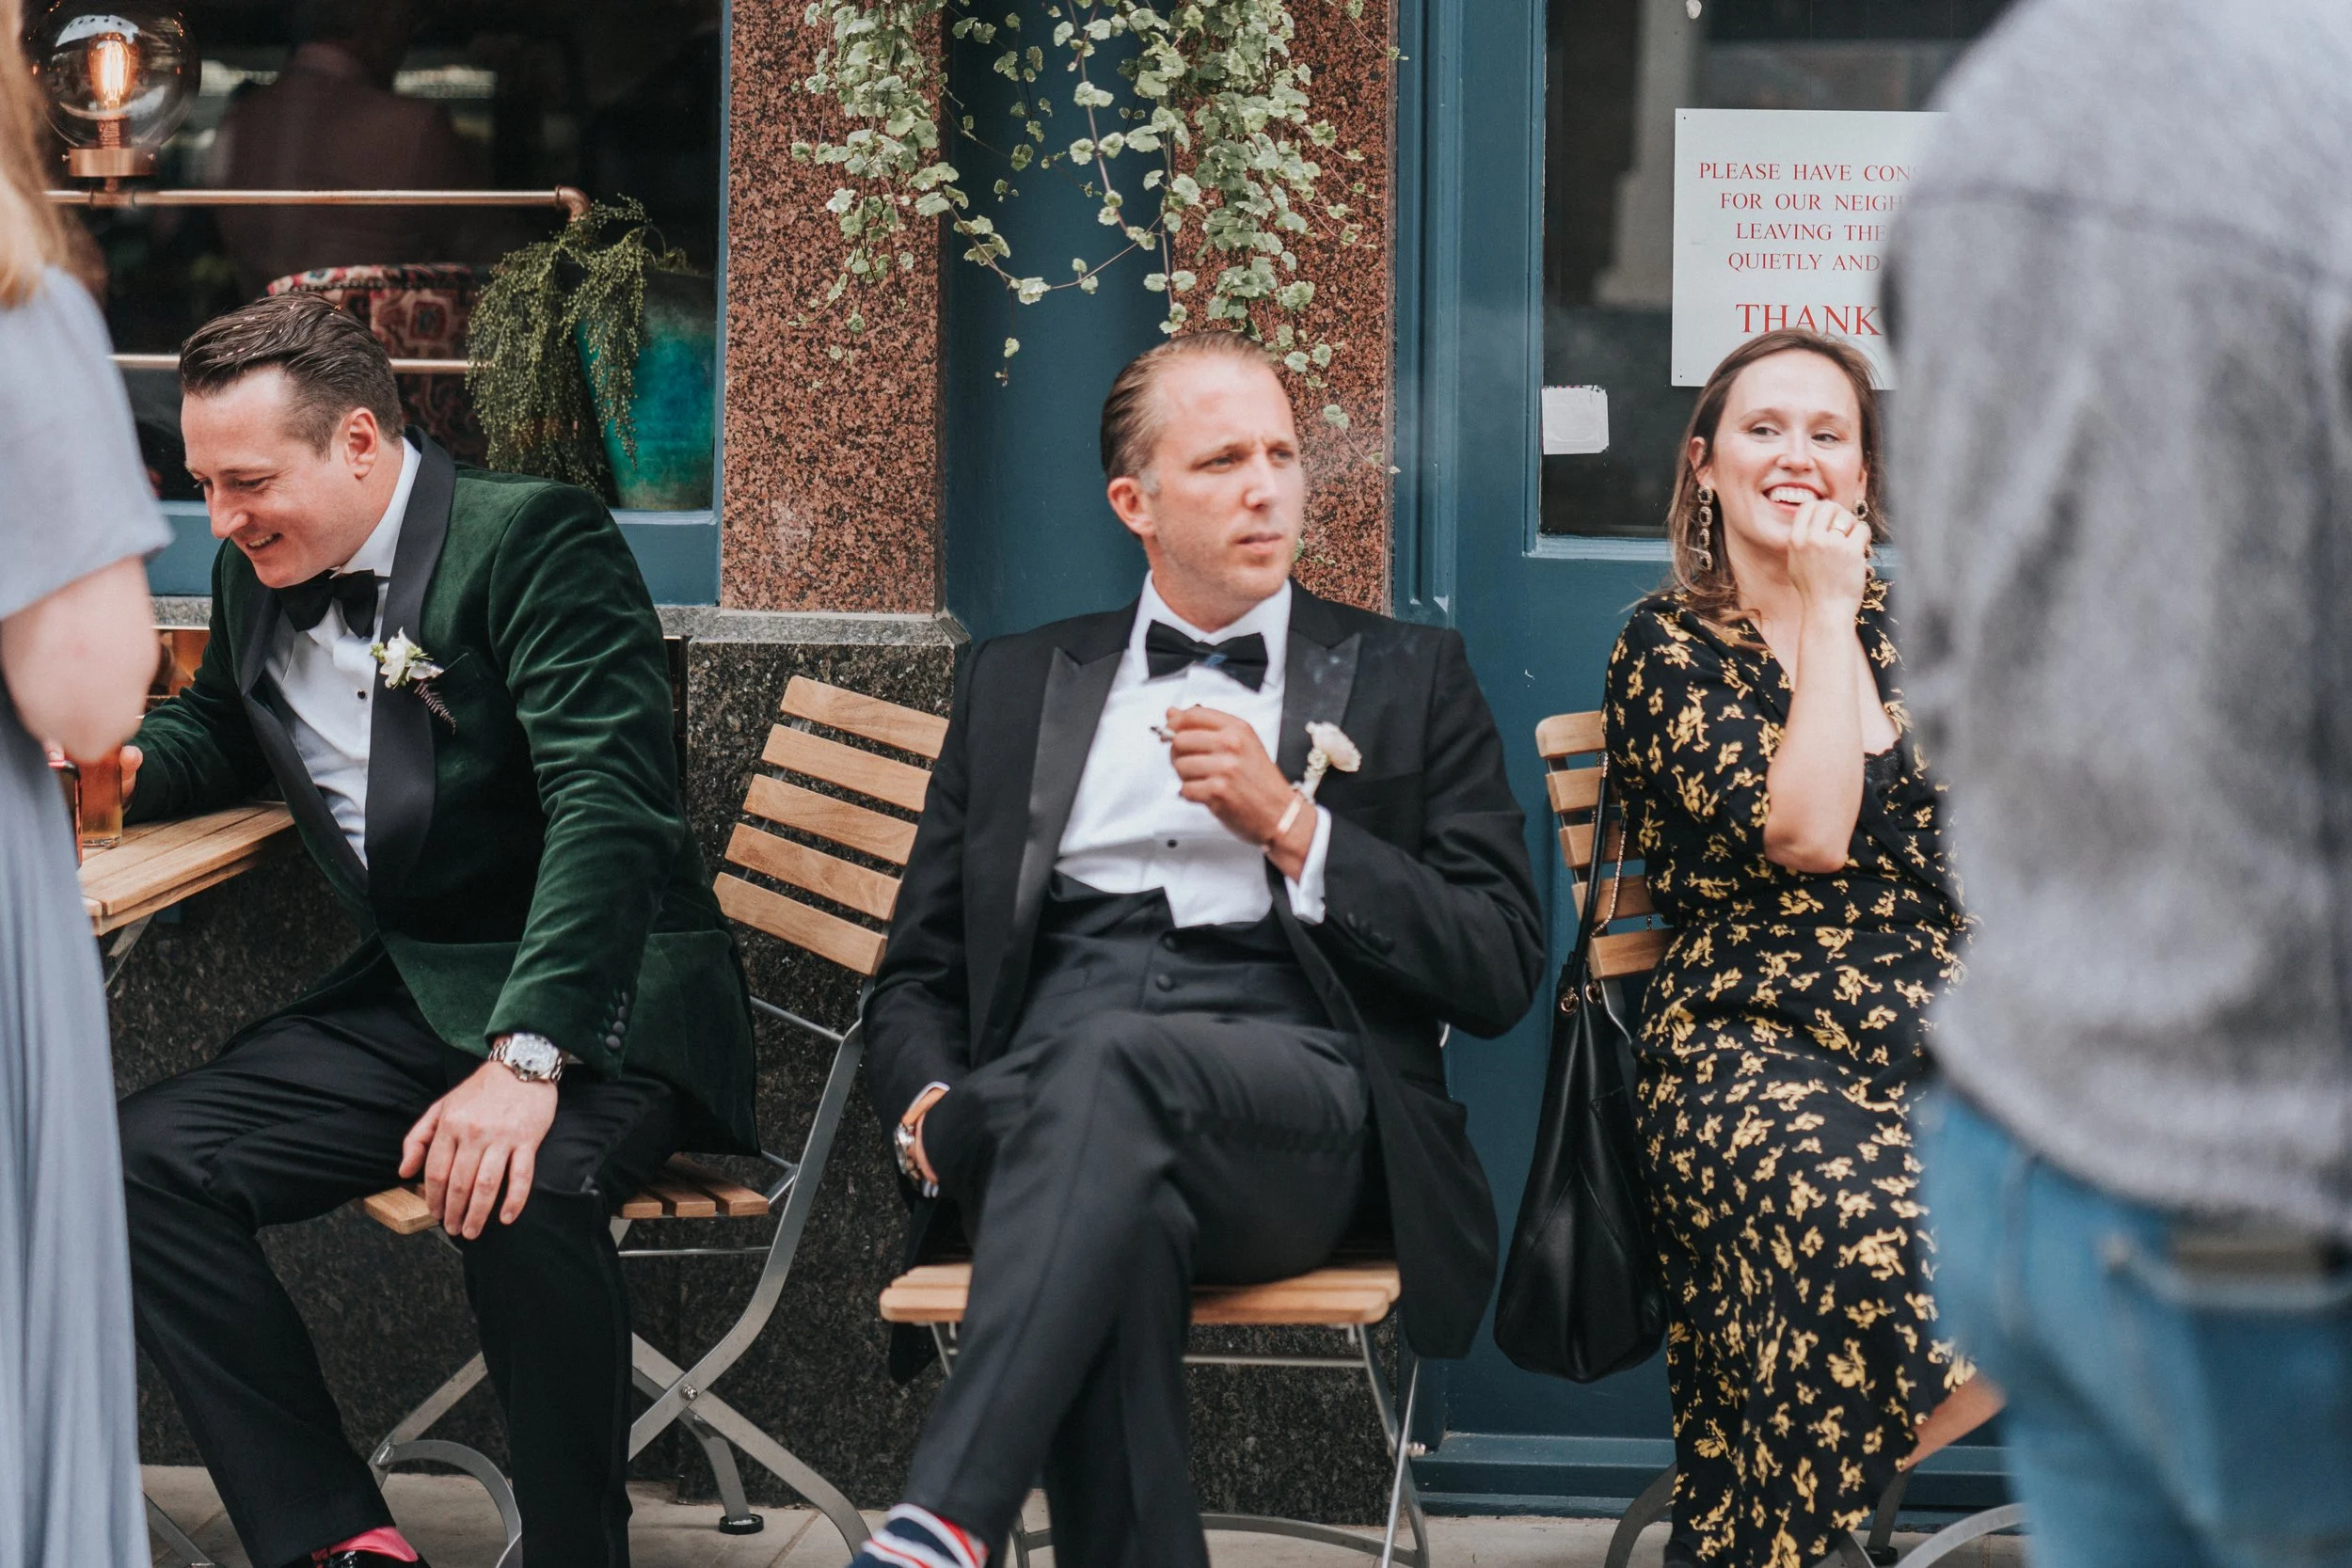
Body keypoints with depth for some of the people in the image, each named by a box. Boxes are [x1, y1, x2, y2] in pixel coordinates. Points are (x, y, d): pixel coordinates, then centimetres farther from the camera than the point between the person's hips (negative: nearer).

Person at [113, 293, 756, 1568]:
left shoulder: (534, 540, -12)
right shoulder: (255, 573, 11)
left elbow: (607, 805, -23)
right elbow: (219, 728, 34)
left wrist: (526, 1058, -34)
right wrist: (123, 765, 8)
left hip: (598, 994, -7)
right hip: (405, 1004, 7)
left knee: (521, 1195, -37)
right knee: (138, 1163, -14)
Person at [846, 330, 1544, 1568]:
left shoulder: (1407, 679, 20)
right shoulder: (1017, 687, 26)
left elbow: (1501, 973, 10)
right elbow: (917, 976, 22)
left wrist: (1291, 827, -2)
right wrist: (930, 1112, -2)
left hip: (1302, 1111, -1)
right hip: (1041, 1104, 2)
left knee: (1107, 1060, -38)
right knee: (1121, 1207, -39)